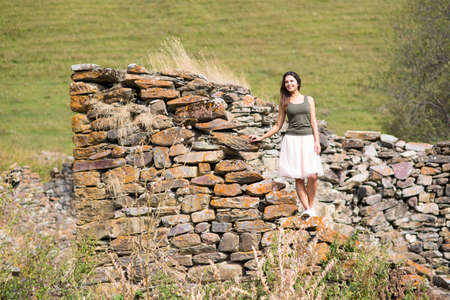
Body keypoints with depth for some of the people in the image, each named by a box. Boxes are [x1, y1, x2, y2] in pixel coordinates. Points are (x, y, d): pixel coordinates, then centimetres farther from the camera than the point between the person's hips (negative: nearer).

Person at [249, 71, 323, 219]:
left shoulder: (309, 99, 12)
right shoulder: (284, 102, 11)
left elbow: (313, 122, 8)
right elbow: (278, 125, 15)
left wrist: (317, 141, -3)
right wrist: (261, 137, 10)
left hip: (308, 139, 0)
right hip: (292, 139, 0)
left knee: (312, 175, -12)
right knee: (298, 178, -7)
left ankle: (311, 206, 4)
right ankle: (306, 208, -7)